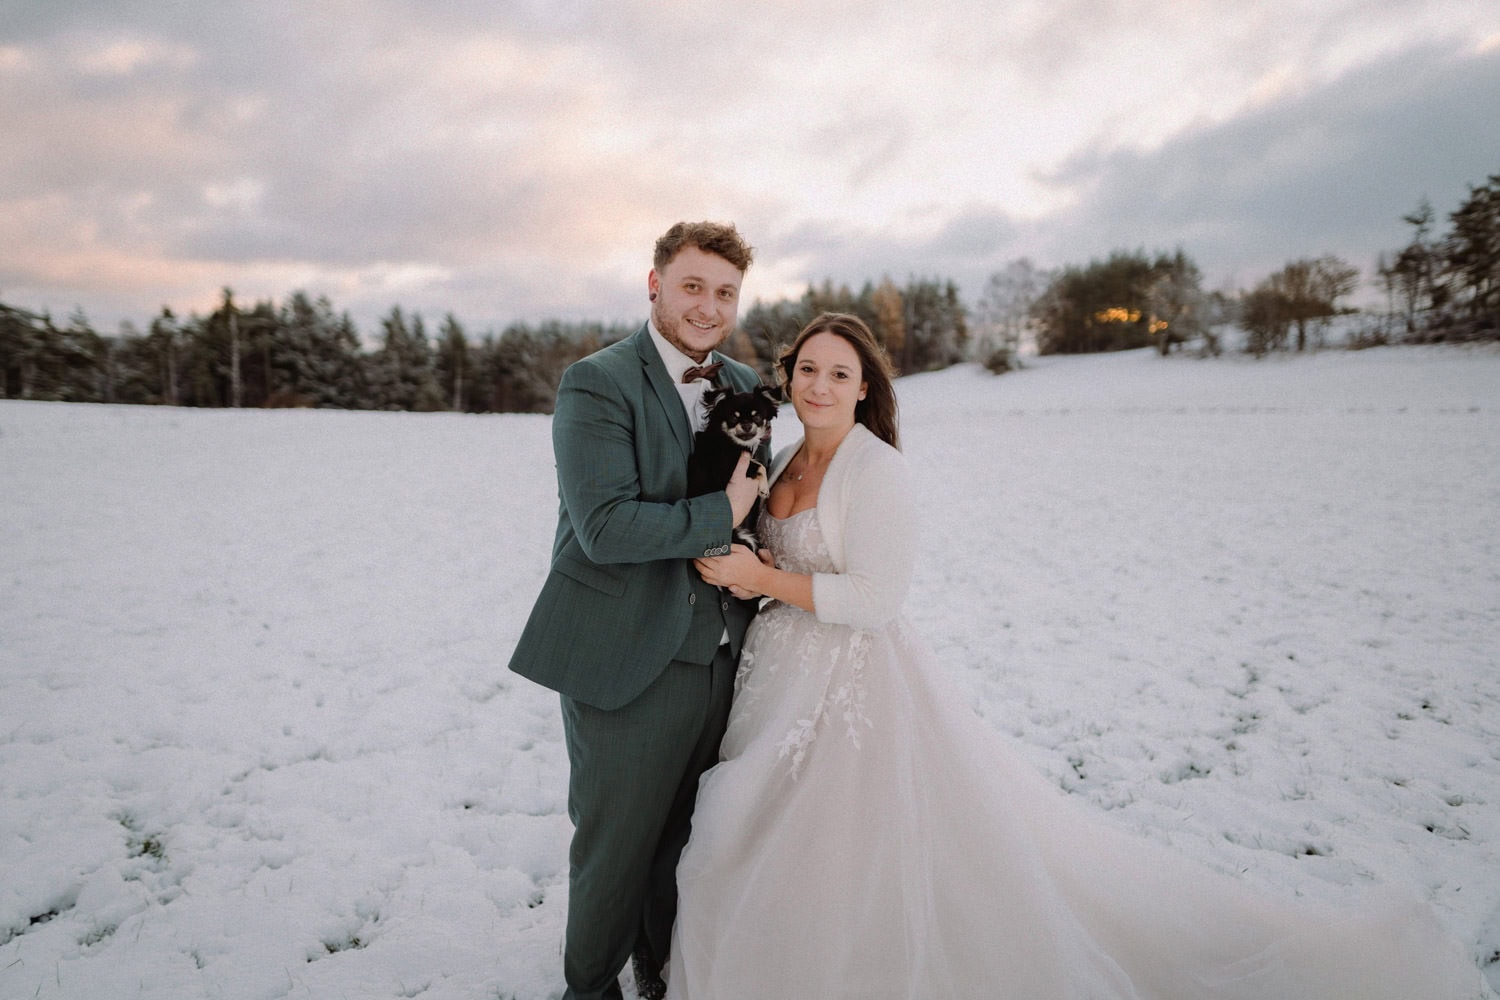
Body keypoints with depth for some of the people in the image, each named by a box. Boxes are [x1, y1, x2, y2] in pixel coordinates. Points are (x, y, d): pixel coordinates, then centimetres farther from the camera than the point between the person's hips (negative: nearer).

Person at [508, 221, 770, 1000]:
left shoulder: (745, 386, 10)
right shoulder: (595, 383, -12)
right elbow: (607, 526, -22)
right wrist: (721, 513, -15)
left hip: (721, 660, 6)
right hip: (627, 666, -6)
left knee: (689, 843, 21)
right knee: (614, 848, 11)